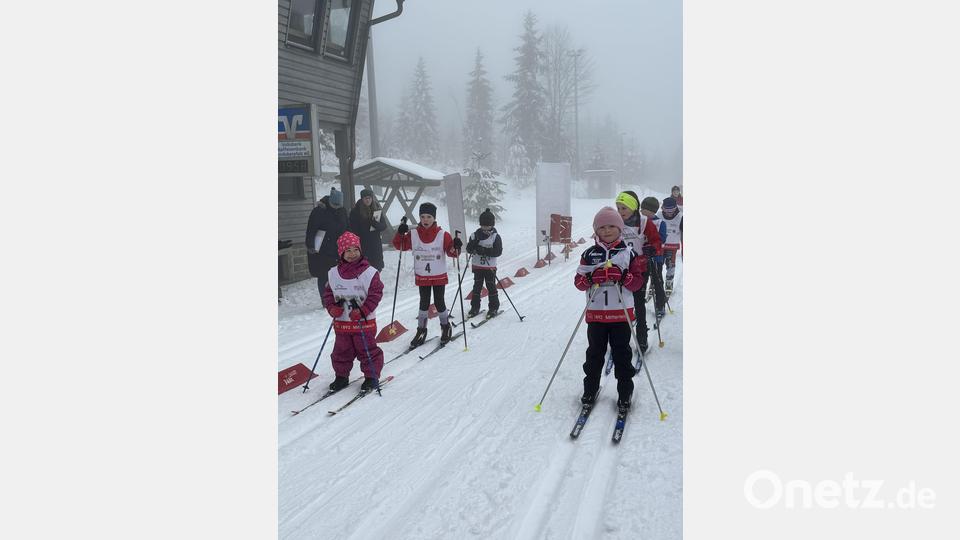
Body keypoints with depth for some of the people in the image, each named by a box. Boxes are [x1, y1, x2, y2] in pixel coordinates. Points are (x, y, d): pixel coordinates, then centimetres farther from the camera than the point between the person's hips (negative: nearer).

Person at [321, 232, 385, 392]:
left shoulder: (369, 272, -10)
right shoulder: (333, 273, 1)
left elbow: (375, 294, -12)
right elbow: (328, 293, 8)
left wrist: (363, 311, -20)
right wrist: (332, 308, -10)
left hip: (364, 322, -3)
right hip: (341, 322, 4)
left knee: (367, 350, 5)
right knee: (341, 351, 13)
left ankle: (371, 377, 19)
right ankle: (341, 376, 29)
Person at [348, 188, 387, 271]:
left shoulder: (377, 210, 6)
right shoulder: (355, 211, -4)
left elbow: (384, 225, 2)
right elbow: (353, 230, -4)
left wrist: (376, 224, -20)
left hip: (375, 245, 4)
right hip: (362, 245, -3)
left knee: (377, 268, 8)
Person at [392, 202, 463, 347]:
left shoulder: (443, 235, -9)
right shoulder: (413, 235, -4)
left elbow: (451, 252, -10)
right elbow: (399, 245, 0)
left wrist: (455, 247, -32)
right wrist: (400, 234, -17)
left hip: (439, 276, -2)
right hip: (422, 276, 2)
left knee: (439, 303, 5)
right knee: (424, 303, 10)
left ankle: (445, 327, 27)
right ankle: (421, 330, 21)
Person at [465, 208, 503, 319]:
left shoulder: (496, 236, -5)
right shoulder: (476, 235, 2)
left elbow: (498, 251, -14)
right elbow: (469, 249, -1)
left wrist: (484, 251, -24)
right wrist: (474, 242, -22)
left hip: (490, 267, -2)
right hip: (477, 266, 2)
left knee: (491, 287, 2)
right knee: (477, 287, 7)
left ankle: (493, 308, 12)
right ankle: (475, 307, 16)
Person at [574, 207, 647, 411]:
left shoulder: (629, 253, 1)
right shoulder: (590, 254, 4)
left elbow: (637, 282, -2)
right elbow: (578, 281, 1)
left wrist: (623, 276, -20)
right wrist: (592, 277, -19)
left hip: (621, 312, -1)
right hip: (596, 312, 1)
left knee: (621, 353, 4)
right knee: (595, 352, 9)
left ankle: (625, 392, 16)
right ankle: (590, 388, 24)